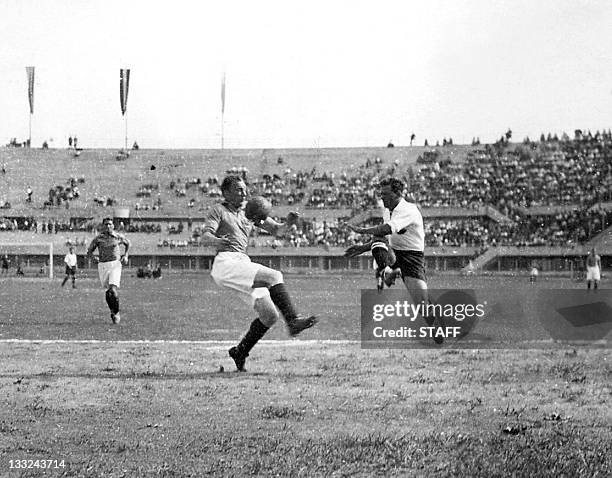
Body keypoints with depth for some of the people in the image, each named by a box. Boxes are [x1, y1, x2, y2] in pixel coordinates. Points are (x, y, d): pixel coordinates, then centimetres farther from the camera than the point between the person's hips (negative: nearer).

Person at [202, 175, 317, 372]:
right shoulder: (218, 210, 5)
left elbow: (275, 229, 20)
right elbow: (205, 234, -10)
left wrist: (288, 224, -3)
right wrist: (217, 241, -34)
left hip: (244, 264, 7)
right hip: (226, 263, -7)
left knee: (270, 315, -2)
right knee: (274, 276, -26)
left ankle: (240, 352, 13)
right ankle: (293, 320, -31)